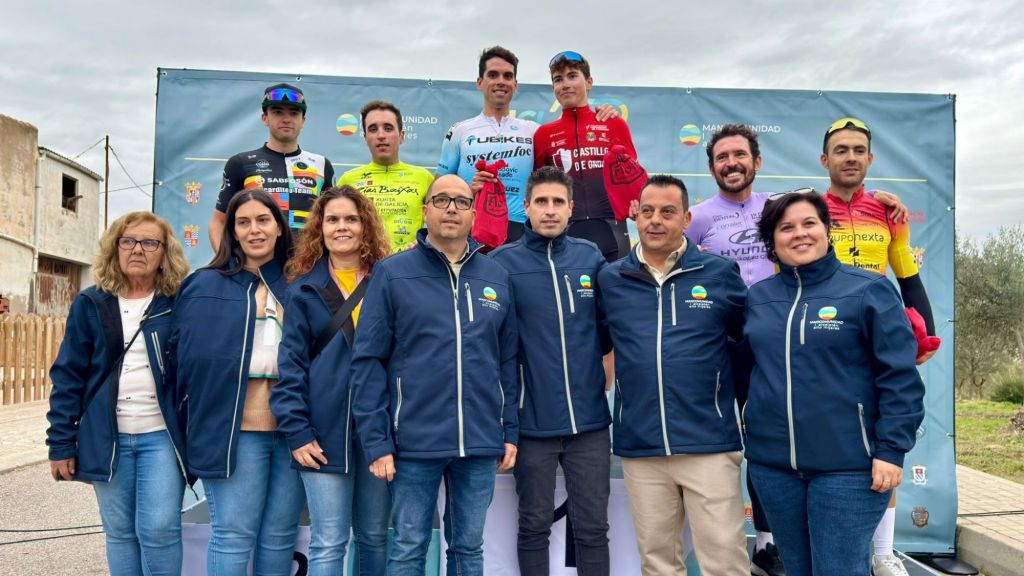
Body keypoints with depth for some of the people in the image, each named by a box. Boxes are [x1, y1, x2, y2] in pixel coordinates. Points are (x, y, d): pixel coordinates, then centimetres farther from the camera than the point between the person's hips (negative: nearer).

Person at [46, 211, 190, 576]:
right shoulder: (90, 304, 4)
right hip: (107, 437, 2)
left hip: (162, 435, -2)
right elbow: (68, 375, 3)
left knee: (159, 529, -6)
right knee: (120, 532, 10)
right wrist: (61, 442, -1)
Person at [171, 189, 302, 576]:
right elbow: (183, 356, 4)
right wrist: (200, 406, -4)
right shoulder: (203, 286, 4)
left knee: (280, 537, 12)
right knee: (233, 535, 2)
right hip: (233, 431, -3)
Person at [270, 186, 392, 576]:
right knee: (328, 543, 3)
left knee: (376, 538, 13)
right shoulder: (305, 288, 4)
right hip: (326, 430, -1)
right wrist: (296, 431, -8)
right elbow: (291, 364, 0)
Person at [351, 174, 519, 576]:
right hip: (415, 442, -3)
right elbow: (368, 361, -4)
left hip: (481, 443, 3)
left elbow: (508, 362, 11)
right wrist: (376, 441, -9)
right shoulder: (391, 274, -2)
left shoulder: (497, 278, 8)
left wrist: (511, 431, 7)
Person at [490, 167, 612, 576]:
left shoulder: (591, 258, 4)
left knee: (592, 527, 11)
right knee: (534, 526, 12)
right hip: (533, 421, -2)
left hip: (589, 419, 2)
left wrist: (602, 377, 11)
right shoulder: (502, 262, -5)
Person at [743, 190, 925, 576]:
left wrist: (891, 449, -13)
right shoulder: (757, 297, 7)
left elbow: (900, 377, -8)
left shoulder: (868, 290, -5)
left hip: (848, 464, -4)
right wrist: (752, 424, 10)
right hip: (772, 463, 5)